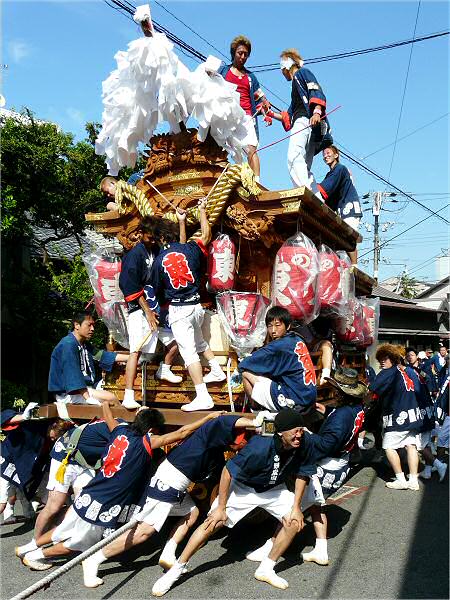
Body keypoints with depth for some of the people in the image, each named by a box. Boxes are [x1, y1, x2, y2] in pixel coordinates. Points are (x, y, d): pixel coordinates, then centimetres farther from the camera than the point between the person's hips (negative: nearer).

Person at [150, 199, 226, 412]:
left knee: (188, 351, -5)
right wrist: (202, 210, 26)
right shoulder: (190, 248, 0)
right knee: (199, 341, 31)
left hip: (177, 310, -4)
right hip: (196, 305, 4)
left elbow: (157, 290, 7)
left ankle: (203, 397, -9)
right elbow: (206, 235, 18)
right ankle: (217, 371, 38)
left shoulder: (159, 261, -4)